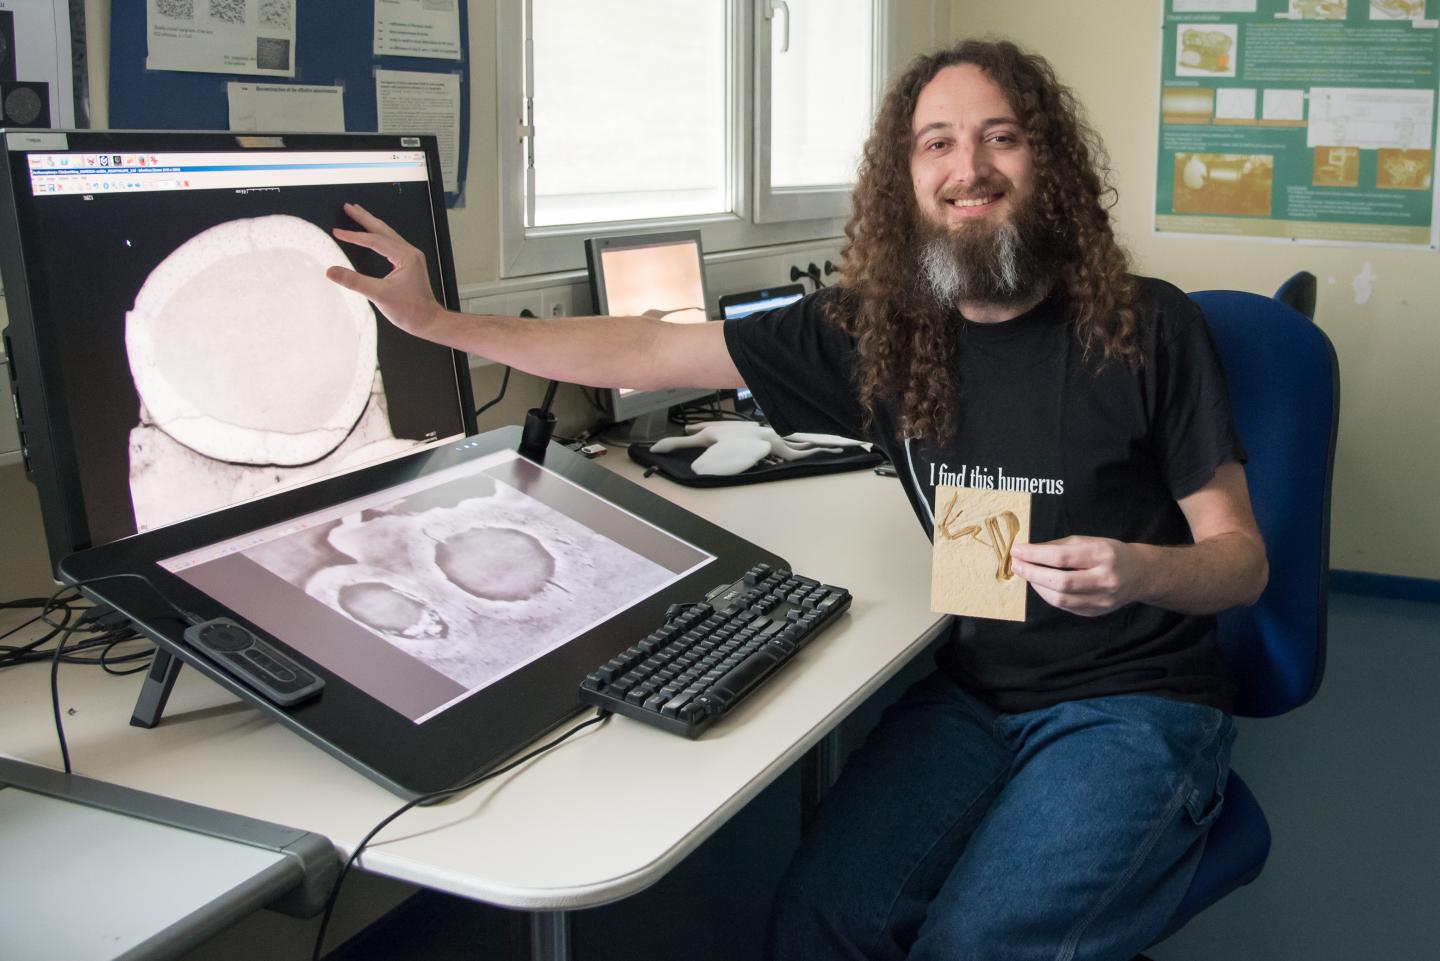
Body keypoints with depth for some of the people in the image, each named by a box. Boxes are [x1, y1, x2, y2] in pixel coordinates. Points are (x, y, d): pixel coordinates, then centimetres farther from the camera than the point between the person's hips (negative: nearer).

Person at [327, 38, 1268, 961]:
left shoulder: (1146, 327, -9)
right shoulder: (879, 326, 0)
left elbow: (1244, 560, -4)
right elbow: (653, 352, 2)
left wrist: (1139, 570, -27)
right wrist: (439, 322, -1)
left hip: (1134, 701, -3)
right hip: (974, 689, 3)